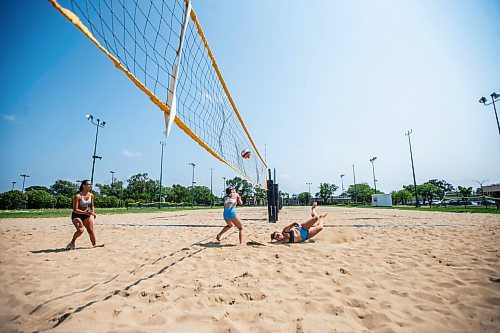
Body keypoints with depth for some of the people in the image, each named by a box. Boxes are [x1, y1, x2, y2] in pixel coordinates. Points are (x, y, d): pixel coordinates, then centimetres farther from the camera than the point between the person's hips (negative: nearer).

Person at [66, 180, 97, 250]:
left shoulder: (91, 195, 0)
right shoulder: (78, 196, -18)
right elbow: (75, 209, -20)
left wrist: (92, 212, -3)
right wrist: (84, 212, -33)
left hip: (86, 215, 5)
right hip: (77, 215, -5)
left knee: (91, 230, -5)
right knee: (80, 230, -21)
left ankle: (94, 245, 3)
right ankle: (72, 242, 9)